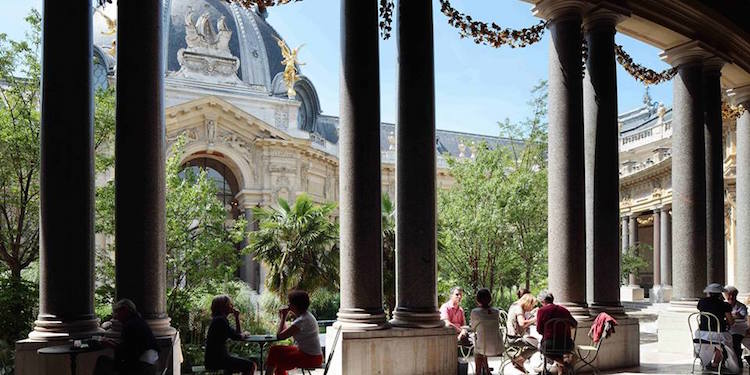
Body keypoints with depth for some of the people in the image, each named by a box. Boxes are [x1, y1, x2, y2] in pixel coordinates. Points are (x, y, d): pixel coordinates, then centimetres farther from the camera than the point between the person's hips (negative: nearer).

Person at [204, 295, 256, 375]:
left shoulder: (218, 319, 16)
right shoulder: (220, 320, -15)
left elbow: (238, 333, 18)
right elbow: (236, 337, -16)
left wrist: (237, 318, 9)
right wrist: (244, 335, 5)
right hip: (216, 359, -11)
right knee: (251, 366, -14)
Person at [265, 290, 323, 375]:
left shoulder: (302, 320, -21)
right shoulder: (306, 316, 9)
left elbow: (279, 335, -19)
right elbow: (287, 331, 16)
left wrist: (283, 318, -9)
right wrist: (282, 318, 10)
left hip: (310, 358, -10)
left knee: (274, 351, -5)